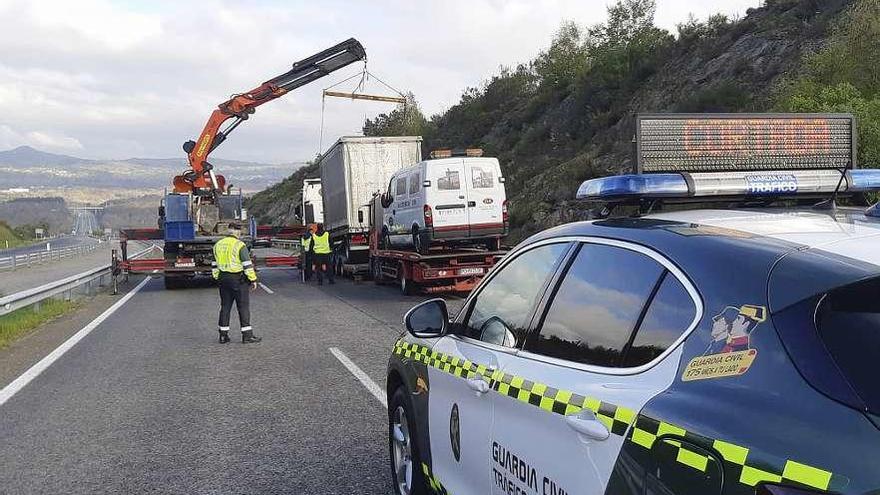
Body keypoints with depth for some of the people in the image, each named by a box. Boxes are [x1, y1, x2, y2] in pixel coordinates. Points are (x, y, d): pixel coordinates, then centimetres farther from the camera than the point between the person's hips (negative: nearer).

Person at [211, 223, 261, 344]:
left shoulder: (218, 245, 8)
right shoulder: (239, 245, -12)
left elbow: (214, 264, 13)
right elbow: (247, 264, -14)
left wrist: (217, 279, 20)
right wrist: (253, 280, -8)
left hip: (223, 279, 6)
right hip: (238, 279, -6)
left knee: (225, 306, 12)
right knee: (243, 307, -1)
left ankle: (223, 335, 15)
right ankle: (247, 335, -1)